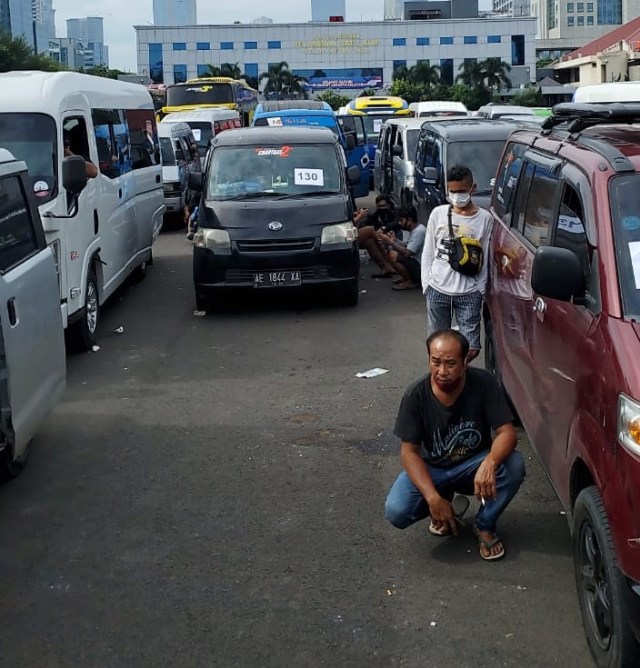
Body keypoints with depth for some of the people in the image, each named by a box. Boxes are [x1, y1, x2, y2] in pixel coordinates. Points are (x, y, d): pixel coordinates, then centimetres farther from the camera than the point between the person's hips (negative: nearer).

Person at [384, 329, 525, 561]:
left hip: (473, 464, 0)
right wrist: (433, 498, -30)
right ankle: (445, 502, 10)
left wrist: (490, 463, -46)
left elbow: (507, 433, -23)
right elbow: (409, 451, -16)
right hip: (431, 469, 0)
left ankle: (484, 525, -3)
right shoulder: (416, 395, -21)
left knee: (514, 465, -31)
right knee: (396, 511, -26)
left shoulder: (483, 383, -21)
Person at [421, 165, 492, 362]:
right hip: (438, 289, 2)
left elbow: (485, 259, 1)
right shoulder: (438, 213, 4)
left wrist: (481, 290, -1)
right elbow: (428, 252, 9)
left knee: (471, 348, -4)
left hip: (469, 293, -2)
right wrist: (426, 283, 4)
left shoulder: (485, 218, -1)